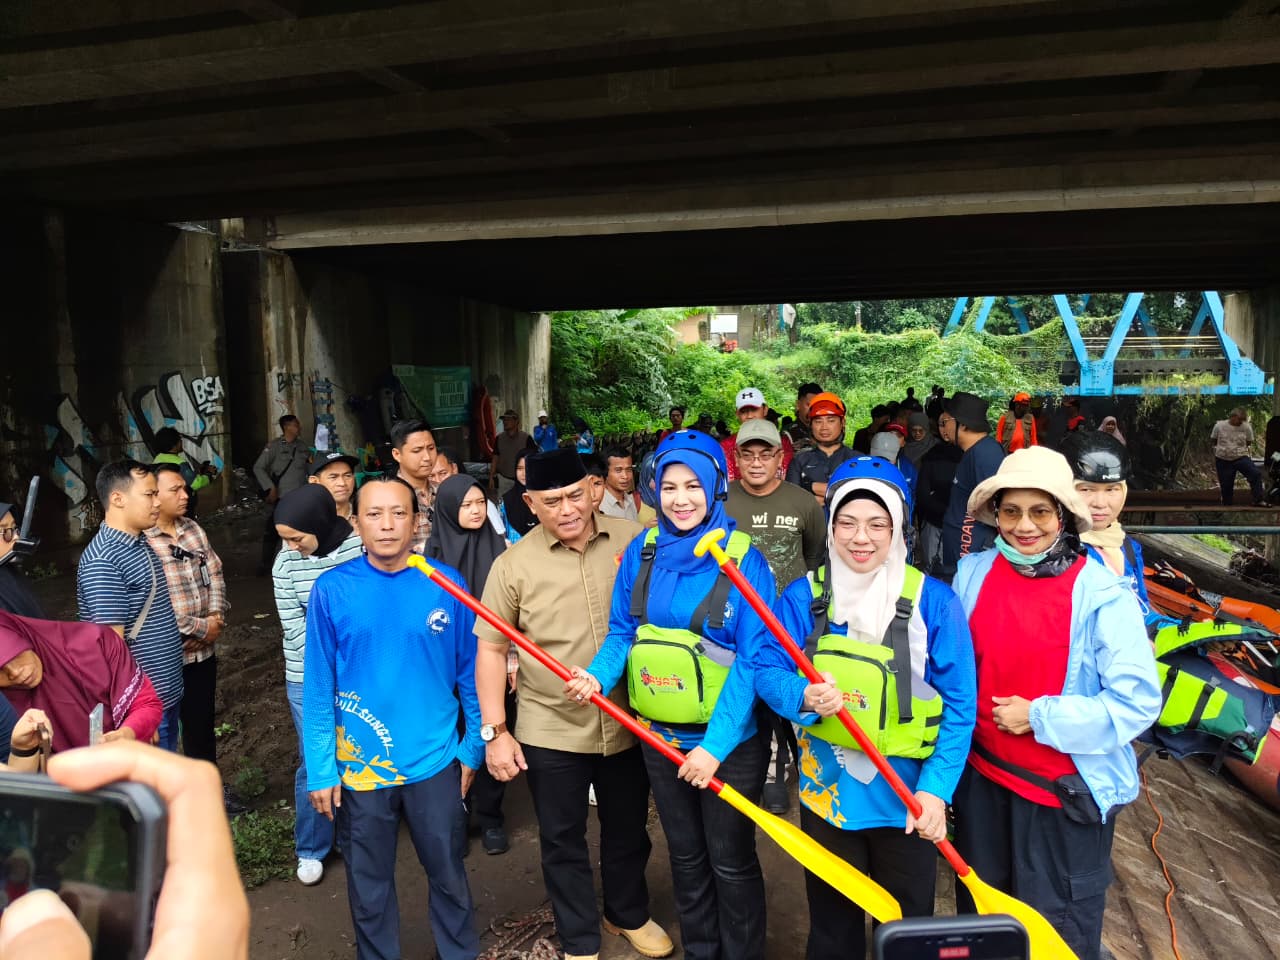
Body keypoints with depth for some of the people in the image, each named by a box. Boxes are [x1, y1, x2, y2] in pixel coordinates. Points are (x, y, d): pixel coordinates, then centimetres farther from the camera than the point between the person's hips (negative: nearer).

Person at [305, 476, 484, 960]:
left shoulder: (446, 584, -8)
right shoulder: (332, 590, -9)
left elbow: (469, 674, -1)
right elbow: (317, 688, -5)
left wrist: (473, 747, 2)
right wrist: (320, 770, -6)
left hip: (435, 762, 0)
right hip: (360, 767, 0)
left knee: (449, 877, 18)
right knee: (369, 887, 18)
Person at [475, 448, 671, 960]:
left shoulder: (634, 541, -6)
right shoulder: (513, 564, -9)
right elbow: (491, 650, -3)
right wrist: (494, 731, -6)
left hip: (628, 724, 2)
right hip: (550, 732, -1)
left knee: (628, 830, 22)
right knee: (563, 841, 15)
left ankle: (629, 914, 48)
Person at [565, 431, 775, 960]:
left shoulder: (744, 560, -17)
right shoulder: (641, 552, -4)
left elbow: (752, 661, -20)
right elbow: (622, 632, 3)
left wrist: (716, 743, -24)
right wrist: (598, 674, -16)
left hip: (729, 739, -4)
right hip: (660, 736, 4)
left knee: (730, 859, 13)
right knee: (685, 855, 23)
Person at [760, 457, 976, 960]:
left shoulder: (934, 601, -12)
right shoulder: (803, 596, -7)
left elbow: (959, 704, -10)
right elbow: (768, 671, -6)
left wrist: (936, 787, -17)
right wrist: (804, 697, -27)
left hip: (906, 794, -1)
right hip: (827, 788, 1)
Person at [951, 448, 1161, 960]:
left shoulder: (1103, 595, -17)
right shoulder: (972, 572, -7)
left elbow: (1137, 702, -19)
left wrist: (1039, 716, -20)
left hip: (1066, 791, -3)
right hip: (981, 777, 4)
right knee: (979, 918, 25)